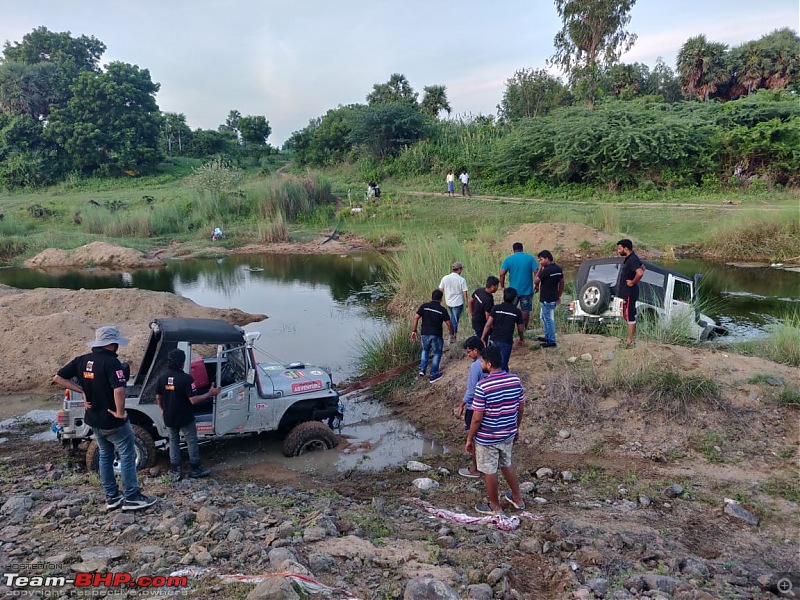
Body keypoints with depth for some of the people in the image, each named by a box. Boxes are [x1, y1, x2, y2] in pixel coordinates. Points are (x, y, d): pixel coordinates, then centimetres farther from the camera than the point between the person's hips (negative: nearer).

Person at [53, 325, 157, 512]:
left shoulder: (82, 360, 1)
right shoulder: (111, 362, -22)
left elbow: (58, 378, 5)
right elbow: (119, 389, -36)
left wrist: (81, 391, 3)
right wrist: (120, 412, -22)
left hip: (94, 419, 8)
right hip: (113, 421, -8)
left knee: (105, 456, 19)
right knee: (127, 456, 5)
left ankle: (112, 497, 26)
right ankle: (132, 498, 10)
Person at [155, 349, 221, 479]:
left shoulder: (162, 378, -5)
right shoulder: (186, 378, -23)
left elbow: (158, 397, 6)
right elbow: (194, 400, -23)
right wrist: (210, 394, -13)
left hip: (169, 418, 5)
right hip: (185, 418, -5)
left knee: (173, 441, 19)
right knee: (191, 442, 10)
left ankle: (176, 470, 21)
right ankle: (195, 469, 17)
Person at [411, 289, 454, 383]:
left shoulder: (424, 306, 1)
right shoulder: (442, 310, -6)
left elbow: (416, 318, -4)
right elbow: (449, 324, -5)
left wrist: (414, 330, 3)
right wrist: (452, 333, 11)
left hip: (425, 334, 3)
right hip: (436, 335, -3)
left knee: (425, 350, 27)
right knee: (437, 353, 14)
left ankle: (422, 370, 15)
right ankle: (434, 375, 16)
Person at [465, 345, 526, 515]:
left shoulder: (482, 386, -25)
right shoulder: (515, 380, -8)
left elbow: (477, 418, -21)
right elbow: (521, 408, 4)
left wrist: (469, 439, -8)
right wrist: (516, 428, 19)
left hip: (487, 438, -6)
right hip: (508, 434, 6)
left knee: (489, 472, 13)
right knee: (507, 465, 27)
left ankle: (495, 507, 30)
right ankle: (517, 499, 41)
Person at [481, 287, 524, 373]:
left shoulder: (495, 308, -3)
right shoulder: (517, 312, -4)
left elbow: (488, 325, -7)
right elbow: (520, 329, 4)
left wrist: (482, 338, -1)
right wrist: (522, 339, 22)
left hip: (495, 339, 2)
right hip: (507, 341, -2)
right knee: (503, 364, 5)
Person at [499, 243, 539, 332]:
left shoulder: (509, 259, -2)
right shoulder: (530, 258, -2)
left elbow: (502, 274, -10)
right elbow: (536, 273, -8)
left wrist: (502, 286, 0)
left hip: (513, 290, 0)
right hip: (527, 290, 0)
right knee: (525, 311, 9)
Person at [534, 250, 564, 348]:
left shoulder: (546, 270, -21)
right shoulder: (558, 269, 7)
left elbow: (535, 281, -13)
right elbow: (561, 283, 13)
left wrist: (540, 269, -7)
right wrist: (559, 296, 21)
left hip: (547, 299, -9)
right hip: (553, 298, 9)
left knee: (549, 319, -1)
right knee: (544, 317, 22)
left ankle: (551, 341, 5)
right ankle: (547, 337, 31)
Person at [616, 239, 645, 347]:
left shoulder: (632, 260, -22)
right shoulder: (629, 258, 10)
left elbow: (640, 273, -37)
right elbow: (642, 267, 26)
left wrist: (632, 282, -23)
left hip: (629, 293, -11)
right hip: (626, 292, 11)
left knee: (630, 317, -3)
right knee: (628, 316, 18)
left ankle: (630, 341, 3)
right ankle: (633, 335, 29)